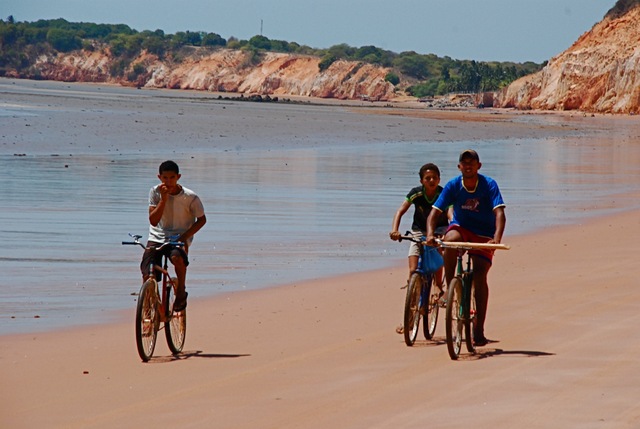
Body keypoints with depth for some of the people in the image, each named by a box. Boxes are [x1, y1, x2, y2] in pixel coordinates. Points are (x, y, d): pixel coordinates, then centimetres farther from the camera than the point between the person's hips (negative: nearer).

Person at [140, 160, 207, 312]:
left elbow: (202, 220, 2)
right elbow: (153, 220, -11)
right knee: (147, 276, -15)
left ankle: (181, 292, -13)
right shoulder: (155, 192, -5)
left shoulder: (190, 197, -10)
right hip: (157, 238, 2)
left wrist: (184, 236, -12)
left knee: (177, 257, -38)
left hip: (179, 238, -2)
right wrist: (164, 199, -22)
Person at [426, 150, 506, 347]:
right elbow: (435, 212, -17)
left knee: (479, 275, -15)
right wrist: (430, 234, -35)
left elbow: (499, 213, -26)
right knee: (450, 241, -36)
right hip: (461, 227, 1)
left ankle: (479, 330, -10)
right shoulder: (453, 185, -12)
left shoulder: (489, 185, -17)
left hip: (483, 235, -1)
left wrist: (497, 238, -43)